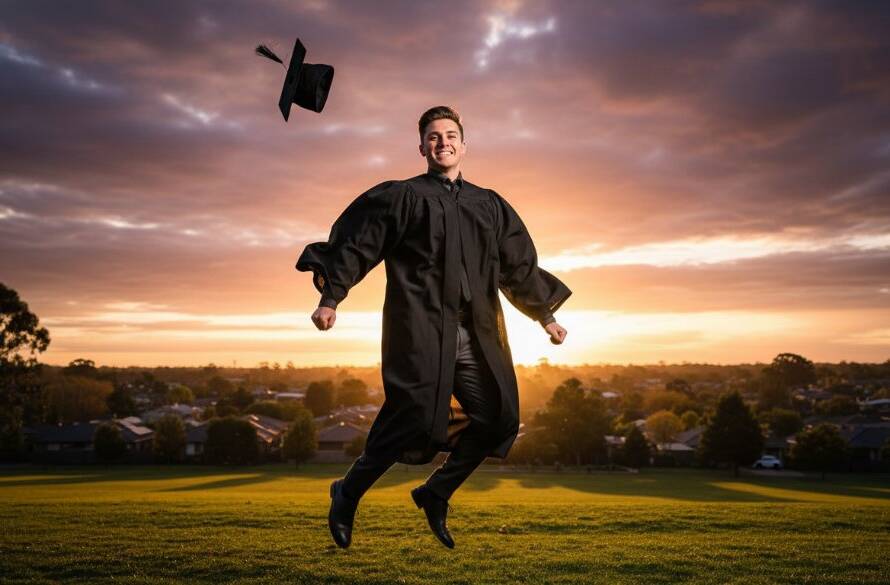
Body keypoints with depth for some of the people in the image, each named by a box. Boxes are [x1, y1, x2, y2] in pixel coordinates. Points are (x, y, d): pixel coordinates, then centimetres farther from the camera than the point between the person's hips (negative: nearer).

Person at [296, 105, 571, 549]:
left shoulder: (490, 205, 20)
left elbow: (519, 266, 24)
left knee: (499, 416, 0)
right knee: (416, 415, -14)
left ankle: (435, 493, 19)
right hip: (420, 330, -5)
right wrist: (330, 298, -10)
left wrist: (546, 316, 24)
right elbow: (356, 246, 1)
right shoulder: (402, 196, 7)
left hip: (475, 335, 6)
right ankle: (347, 495, 8)